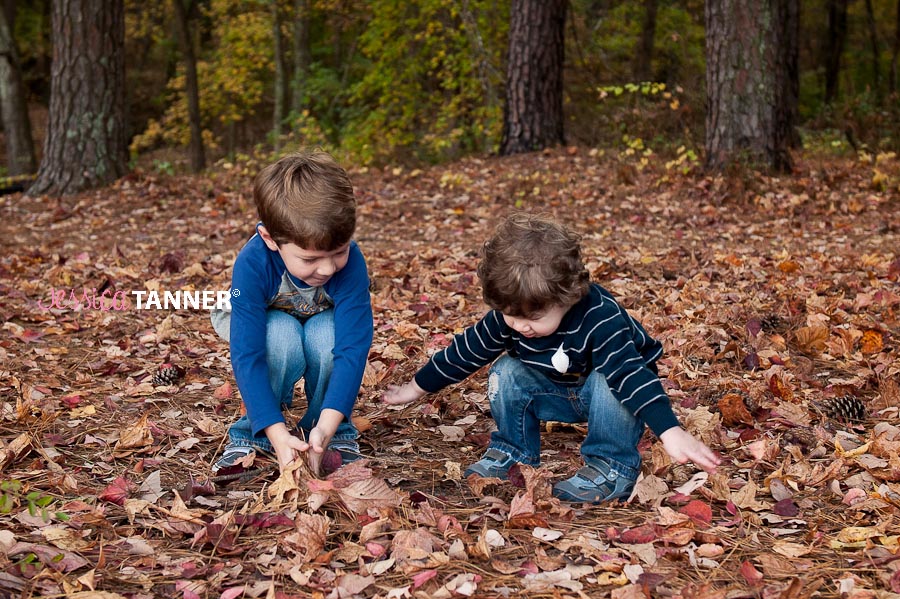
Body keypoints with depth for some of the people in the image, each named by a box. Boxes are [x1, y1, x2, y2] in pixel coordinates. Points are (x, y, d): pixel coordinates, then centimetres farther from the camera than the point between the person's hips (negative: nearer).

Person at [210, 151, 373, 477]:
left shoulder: (350, 262, -34)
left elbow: (352, 347, -36)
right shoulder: (251, 265, -36)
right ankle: (251, 431, -13)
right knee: (283, 337, -36)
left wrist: (328, 426, -46)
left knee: (327, 335, -34)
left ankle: (335, 430, -11)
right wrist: (278, 434, -45)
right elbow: (247, 356, -37)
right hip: (267, 326, -1)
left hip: (324, 326, 1)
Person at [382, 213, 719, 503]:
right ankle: (512, 451, 0)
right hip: (559, 391, 5)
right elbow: (467, 351, -7)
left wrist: (670, 432, -57)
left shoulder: (599, 318, -38)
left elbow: (630, 373, -46)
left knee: (605, 384, -36)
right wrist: (416, 388, 1)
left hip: (608, 385, -5)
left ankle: (612, 467, -20)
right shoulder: (508, 314, -21)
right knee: (507, 371, -17)